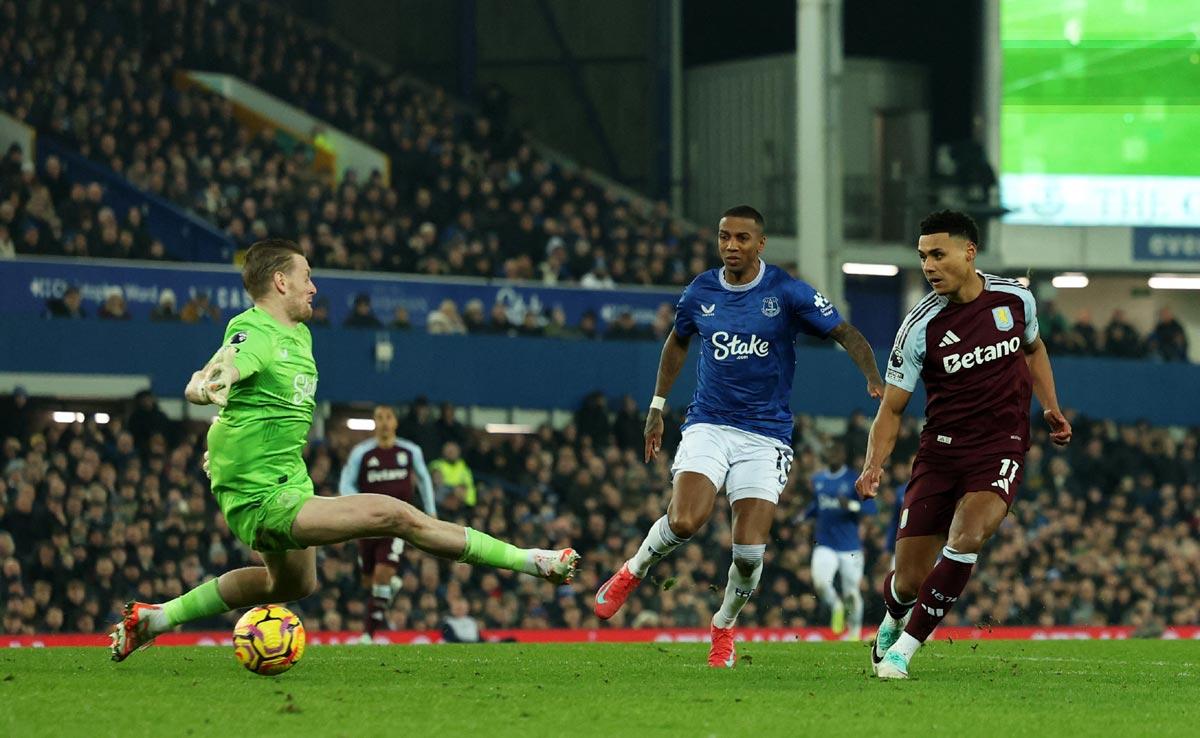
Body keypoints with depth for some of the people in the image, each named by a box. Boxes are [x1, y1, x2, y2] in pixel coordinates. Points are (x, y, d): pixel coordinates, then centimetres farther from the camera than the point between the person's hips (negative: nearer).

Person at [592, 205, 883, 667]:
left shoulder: (787, 293, -7)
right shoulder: (701, 292, 4)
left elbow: (846, 334, -9)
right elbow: (677, 342, 23)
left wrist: (874, 381, -27)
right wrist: (657, 406, 23)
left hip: (765, 434, -1)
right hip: (708, 425, 1)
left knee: (750, 550, -10)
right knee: (683, 522, -23)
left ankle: (724, 627, 19)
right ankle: (633, 571, 8)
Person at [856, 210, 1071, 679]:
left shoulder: (1015, 299, -1)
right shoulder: (920, 327, -9)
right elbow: (892, 407, -4)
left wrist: (1051, 409, 12)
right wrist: (874, 464, -20)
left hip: (1001, 447, 0)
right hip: (940, 449, 0)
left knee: (965, 540, -27)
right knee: (909, 581, -2)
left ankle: (903, 649, -17)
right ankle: (892, 621, 37)